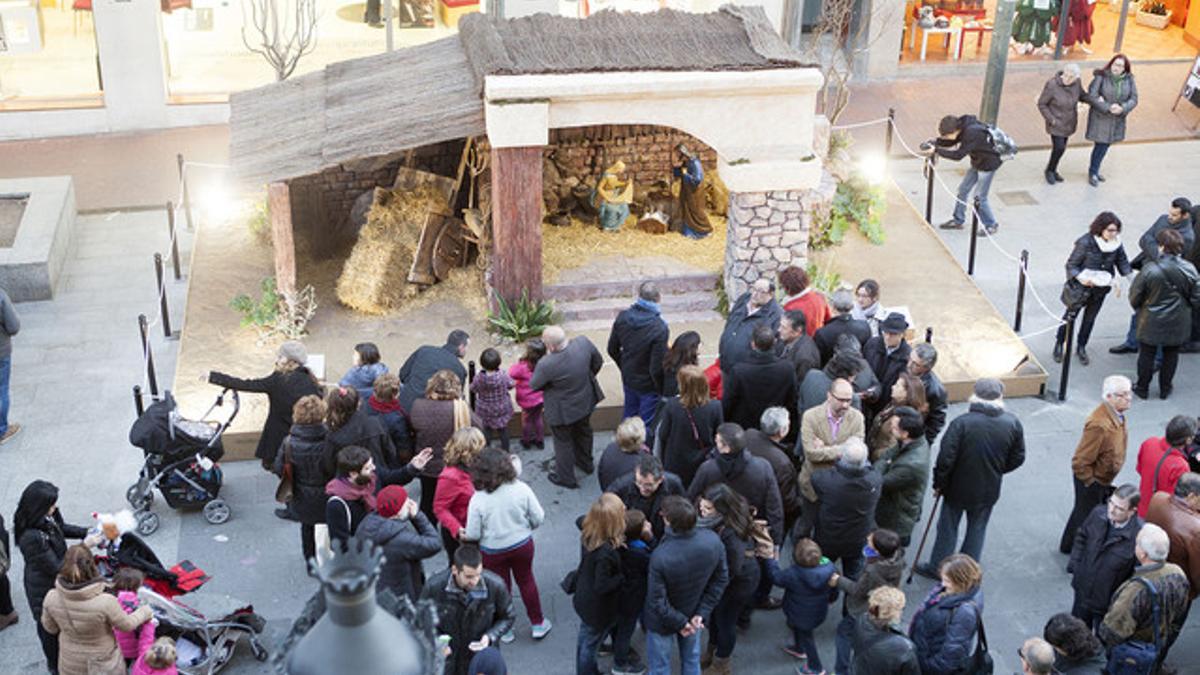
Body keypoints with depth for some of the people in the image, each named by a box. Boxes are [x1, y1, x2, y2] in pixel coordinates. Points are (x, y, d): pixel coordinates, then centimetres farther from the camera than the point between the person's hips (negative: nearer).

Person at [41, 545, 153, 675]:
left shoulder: (51, 598, -24)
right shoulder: (105, 602, -34)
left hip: (70, 664, 3)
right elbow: (127, 625, -14)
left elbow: (50, 628, -3)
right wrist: (145, 612, 5)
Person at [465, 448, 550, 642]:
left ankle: (505, 630, 35)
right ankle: (538, 624, 35)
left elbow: (473, 534, -19)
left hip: (492, 551, -1)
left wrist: (464, 535, 5)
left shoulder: (477, 500, -25)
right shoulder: (521, 489, -21)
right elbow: (538, 518, -11)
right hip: (522, 545, 1)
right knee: (526, 581, 23)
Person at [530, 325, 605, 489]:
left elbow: (533, 385, -18)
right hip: (585, 401, 5)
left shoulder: (547, 365, -39)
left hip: (563, 411, -5)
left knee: (563, 442, 21)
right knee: (583, 431, 32)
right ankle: (585, 463, 57)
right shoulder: (583, 342, -26)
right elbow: (598, 361, -5)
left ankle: (565, 478, 42)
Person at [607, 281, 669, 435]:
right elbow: (657, 368, -25)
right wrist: (661, 388, -6)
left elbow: (612, 350, 0)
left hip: (628, 380, 6)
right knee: (647, 423, 13)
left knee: (629, 416, 27)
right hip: (648, 385, -6)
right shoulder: (659, 329, -31)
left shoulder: (622, 317, -14)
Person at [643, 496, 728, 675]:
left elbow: (657, 602, -28)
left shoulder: (660, 556, -39)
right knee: (691, 660, 29)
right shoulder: (713, 540, -25)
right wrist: (702, 613, -6)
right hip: (693, 616, 4)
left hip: (663, 622, -4)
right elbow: (721, 579, -11)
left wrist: (680, 622, -13)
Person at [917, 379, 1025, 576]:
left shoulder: (962, 423, -24)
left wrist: (939, 484, -5)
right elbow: (1017, 458, 0)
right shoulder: (1013, 423, -12)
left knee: (948, 527, 16)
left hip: (958, 486, -3)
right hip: (988, 490, 3)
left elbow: (945, 459, -21)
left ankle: (936, 568, 30)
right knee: (977, 529, 21)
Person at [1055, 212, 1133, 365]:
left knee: (1090, 318, 17)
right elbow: (1071, 265, -18)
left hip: (1100, 289, 4)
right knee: (1070, 315, 12)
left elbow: (1122, 261, 3)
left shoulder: (1116, 243, -10)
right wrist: (1081, 277, -34)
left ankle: (1081, 347, 36)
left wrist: (1129, 275, -13)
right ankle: (1059, 344, 32)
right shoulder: (1086, 242, -25)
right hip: (1081, 287, -4)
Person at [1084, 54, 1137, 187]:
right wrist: (1108, 108, -24)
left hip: (1117, 119, 4)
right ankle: (1092, 173, 17)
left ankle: (1094, 169, 35)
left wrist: (1122, 108, -23)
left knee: (1106, 144, 15)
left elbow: (1133, 99, -3)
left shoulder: (1129, 80, -5)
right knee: (1101, 144, -2)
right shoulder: (1101, 77, -16)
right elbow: (1091, 96, -19)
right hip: (1100, 117, -4)